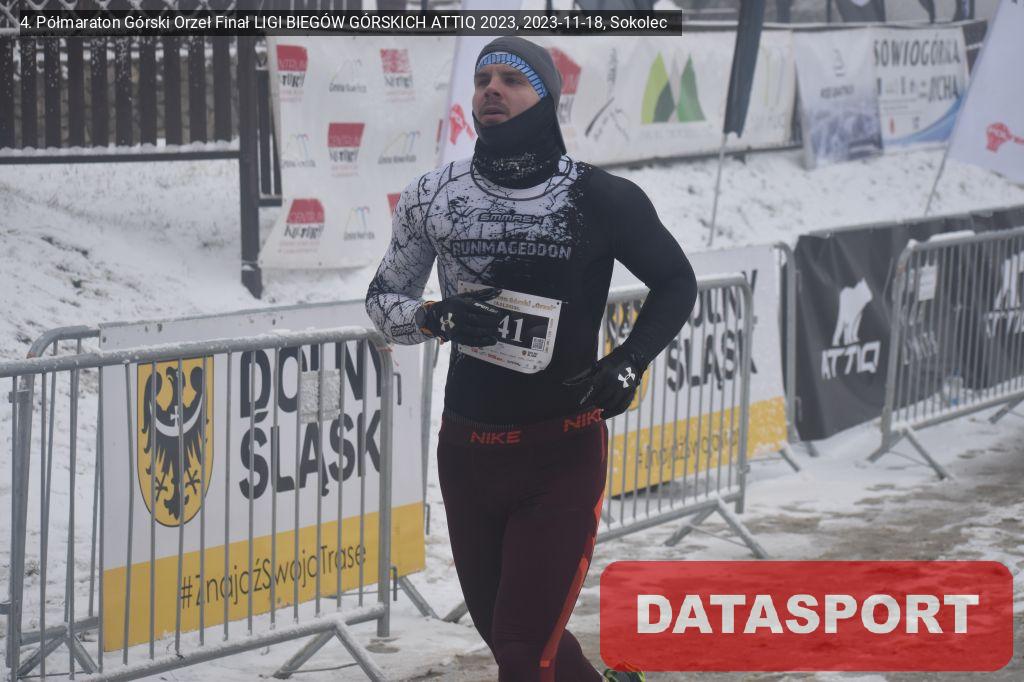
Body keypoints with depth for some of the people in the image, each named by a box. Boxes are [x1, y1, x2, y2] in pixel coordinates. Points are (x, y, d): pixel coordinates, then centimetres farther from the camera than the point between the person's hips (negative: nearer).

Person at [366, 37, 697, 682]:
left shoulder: (600, 199, -7)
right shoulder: (434, 197, 1)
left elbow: (675, 281, 7)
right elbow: (383, 299, 10)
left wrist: (629, 362, -8)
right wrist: (437, 317, -11)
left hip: (563, 457, -4)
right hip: (467, 451, 4)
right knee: (501, 630, 16)